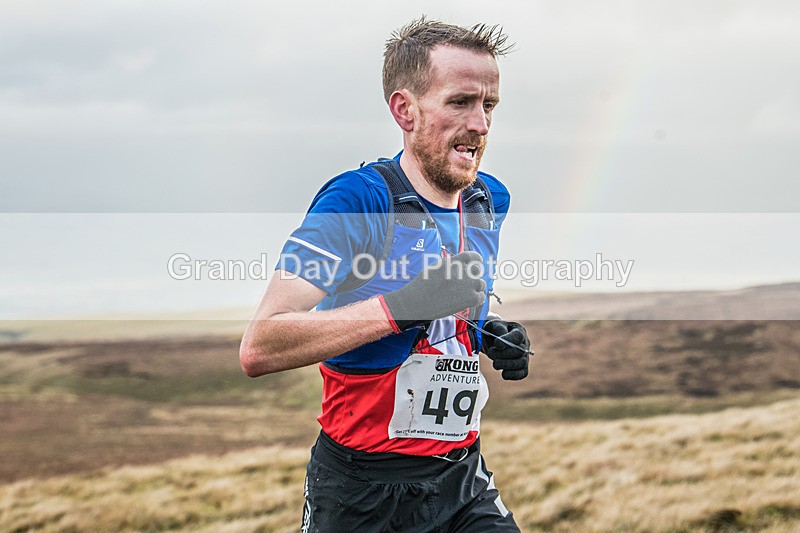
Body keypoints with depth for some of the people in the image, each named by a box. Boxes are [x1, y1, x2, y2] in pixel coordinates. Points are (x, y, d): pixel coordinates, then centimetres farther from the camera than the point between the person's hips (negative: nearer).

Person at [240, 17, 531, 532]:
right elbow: (259, 348, -26)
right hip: (364, 490, -5)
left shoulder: (490, 202, 5)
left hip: (463, 478, 6)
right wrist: (398, 308, -31)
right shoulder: (359, 200, -17)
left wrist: (495, 337, 2)